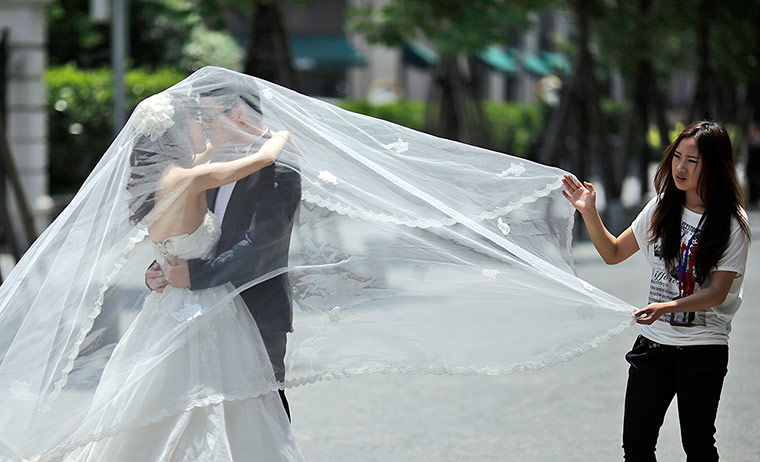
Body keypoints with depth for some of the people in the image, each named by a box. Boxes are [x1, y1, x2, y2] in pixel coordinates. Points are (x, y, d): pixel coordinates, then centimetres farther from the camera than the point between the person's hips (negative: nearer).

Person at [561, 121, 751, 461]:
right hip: (653, 343, 4)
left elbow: (717, 292, -13)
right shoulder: (662, 209, 4)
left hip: (703, 349, -4)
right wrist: (589, 213, -3)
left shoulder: (732, 224, -9)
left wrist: (666, 307, -27)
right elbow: (613, 253, 11)